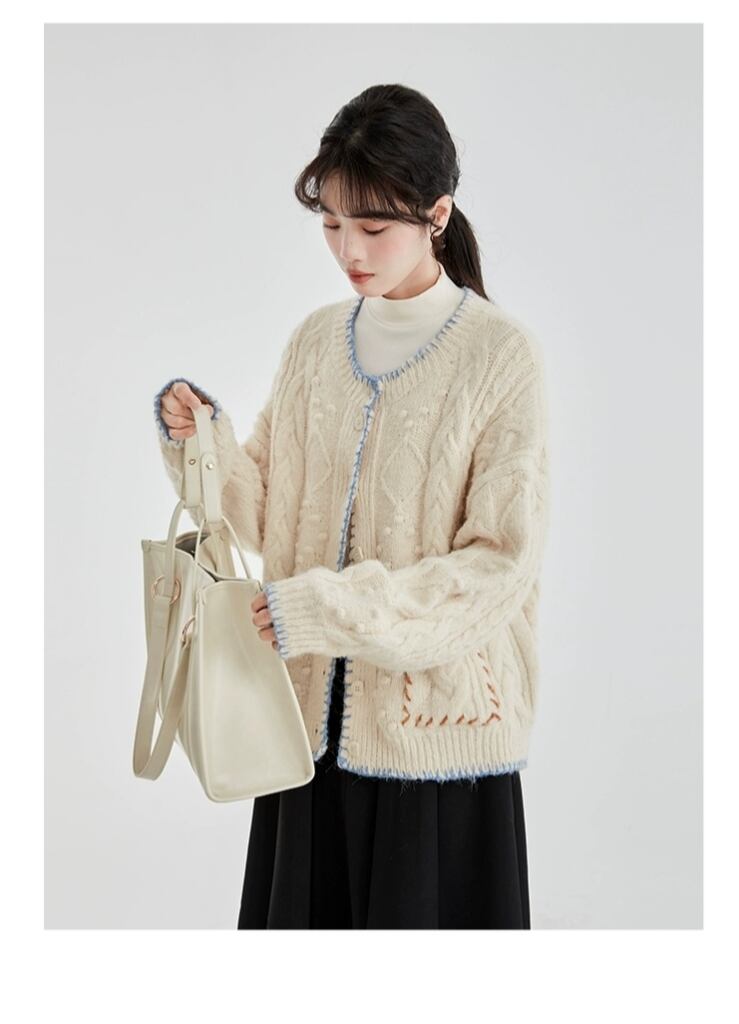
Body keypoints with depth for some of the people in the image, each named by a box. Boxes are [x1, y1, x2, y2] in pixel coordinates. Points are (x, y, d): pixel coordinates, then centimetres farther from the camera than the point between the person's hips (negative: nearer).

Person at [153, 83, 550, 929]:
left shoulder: (499, 355, -11)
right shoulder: (316, 340, 5)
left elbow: (500, 563, -14)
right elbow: (269, 513, 9)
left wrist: (327, 610, -22)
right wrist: (206, 446, -10)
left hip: (436, 718, -4)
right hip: (317, 706, 5)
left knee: (420, 914, 8)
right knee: (305, 908, 15)